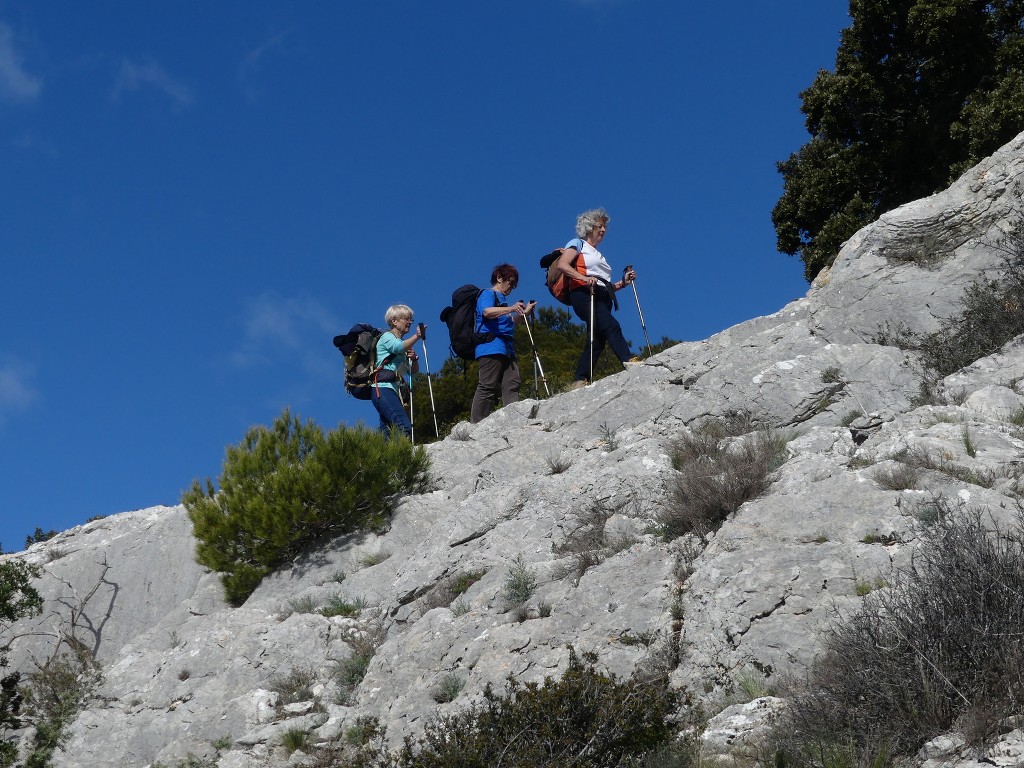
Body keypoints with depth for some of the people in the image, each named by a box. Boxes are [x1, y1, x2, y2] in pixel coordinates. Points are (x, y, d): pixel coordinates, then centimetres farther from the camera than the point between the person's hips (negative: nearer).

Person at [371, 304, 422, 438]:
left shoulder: (403, 343, 27)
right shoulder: (387, 337, 2)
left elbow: (414, 371, 20)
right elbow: (398, 348, -21)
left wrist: (414, 359, -1)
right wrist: (417, 336, -34)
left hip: (394, 391, 9)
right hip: (383, 388, -9)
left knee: (387, 433, 2)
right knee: (404, 428, -25)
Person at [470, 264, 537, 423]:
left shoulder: (501, 299, 29)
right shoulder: (487, 294, 2)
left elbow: (509, 322, 37)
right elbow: (487, 312, -19)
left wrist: (524, 312, 24)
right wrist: (510, 309, -28)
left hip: (506, 350, 10)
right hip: (491, 348, -10)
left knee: (512, 385, -3)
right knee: (488, 387, -13)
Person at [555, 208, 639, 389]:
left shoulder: (598, 255, 35)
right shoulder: (577, 244, 13)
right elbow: (562, 265, -7)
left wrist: (623, 282, 10)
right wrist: (584, 278, -20)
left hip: (602, 298, 8)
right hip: (583, 294, -8)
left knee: (597, 341, -5)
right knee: (611, 326, -29)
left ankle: (580, 381, -7)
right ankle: (628, 360, -44)